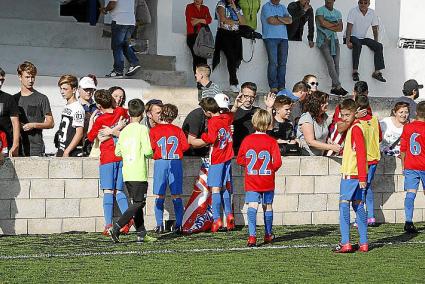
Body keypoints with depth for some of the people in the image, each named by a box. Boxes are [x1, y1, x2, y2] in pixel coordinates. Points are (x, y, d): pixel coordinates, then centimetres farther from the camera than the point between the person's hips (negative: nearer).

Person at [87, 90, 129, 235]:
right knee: (119, 191, 11)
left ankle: (108, 223, -12)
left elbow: (90, 137, 5)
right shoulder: (121, 111, 1)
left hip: (107, 158, -4)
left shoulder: (100, 120, -9)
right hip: (122, 157, 4)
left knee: (108, 191, -4)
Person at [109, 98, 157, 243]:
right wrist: (151, 153, 8)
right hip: (139, 174, -7)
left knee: (136, 203, 13)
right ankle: (116, 228, -17)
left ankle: (141, 234, 13)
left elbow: (117, 152, 11)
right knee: (138, 204, -5)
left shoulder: (124, 131, 9)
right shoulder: (142, 129, -8)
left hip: (127, 173, 7)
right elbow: (148, 150, -15)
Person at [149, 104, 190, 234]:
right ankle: (178, 224, -1)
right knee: (176, 196, 4)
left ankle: (159, 225, -2)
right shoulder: (178, 130, 6)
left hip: (160, 163, -1)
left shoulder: (154, 130, 1)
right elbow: (185, 146, 1)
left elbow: (151, 147, -5)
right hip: (176, 163, 1)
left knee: (160, 196, 3)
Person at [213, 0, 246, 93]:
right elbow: (223, 19, -11)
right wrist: (236, 22, 2)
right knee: (231, 57, -15)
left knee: (237, 58, -6)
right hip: (224, 34, -5)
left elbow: (243, 23, 6)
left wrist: (236, 10, -1)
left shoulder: (238, 8, 18)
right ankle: (234, 84, -14)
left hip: (236, 35, 5)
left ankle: (233, 83, 2)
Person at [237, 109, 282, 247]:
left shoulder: (247, 140, -3)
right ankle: (268, 235, 29)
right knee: (268, 207, 15)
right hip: (268, 182, 1)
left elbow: (239, 159, 3)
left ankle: (252, 235, -27)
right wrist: (271, 170, 8)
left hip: (251, 182, -1)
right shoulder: (272, 142, -6)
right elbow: (277, 162, -11)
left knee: (252, 207, -10)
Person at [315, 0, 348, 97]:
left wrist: (329, 25, -7)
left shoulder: (337, 13, 19)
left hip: (334, 39, 5)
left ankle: (334, 87, -11)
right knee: (330, 62, -18)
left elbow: (340, 28, 7)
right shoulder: (320, 10, 5)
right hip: (323, 39, -5)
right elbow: (322, 23, -12)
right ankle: (338, 86, -25)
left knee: (336, 63, -9)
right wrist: (334, 25, 0)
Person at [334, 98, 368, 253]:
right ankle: (363, 243, 10)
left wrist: (362, 177, -21)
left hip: (351, 174, -10)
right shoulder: (353, 127, 17)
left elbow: (361, 153, -19)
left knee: (344, 205, -8)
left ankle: (345, 243, -11)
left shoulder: (355, 129, -13)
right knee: (358, 206, 9)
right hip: (357, 175, 10)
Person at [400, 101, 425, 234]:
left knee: (410, 193, -3)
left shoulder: (407, 127, 1)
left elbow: (403, 149, 6)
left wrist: (403, 166, 16)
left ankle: (408, 221, -16)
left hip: (410, 167, 2)